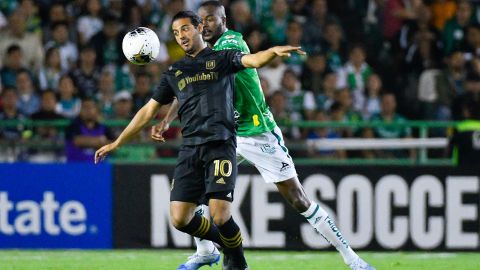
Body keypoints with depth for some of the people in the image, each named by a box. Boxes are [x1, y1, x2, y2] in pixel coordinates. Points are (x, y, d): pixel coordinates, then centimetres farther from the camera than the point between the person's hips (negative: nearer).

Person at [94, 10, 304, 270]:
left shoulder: (222, 58, 9)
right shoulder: (174, 72, 21)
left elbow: (253, 60, -11)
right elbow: (149, 110, 25)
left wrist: (273, 51, -35)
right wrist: (116, 143, 25)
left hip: (220, 144, -5)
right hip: (190, 149, 5)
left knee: (220, 215, -18)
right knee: (180, 219, -5)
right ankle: (225, 242, 21)